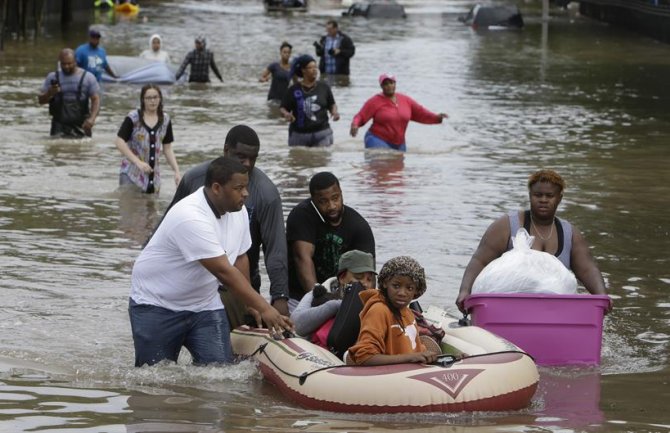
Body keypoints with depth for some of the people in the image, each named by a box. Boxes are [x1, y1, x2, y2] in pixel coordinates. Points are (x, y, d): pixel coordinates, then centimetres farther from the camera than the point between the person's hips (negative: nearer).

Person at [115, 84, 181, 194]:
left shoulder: (165, 120, 8)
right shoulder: (133, 118, -6)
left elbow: (167, 148, 13)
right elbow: (119, 142, -11)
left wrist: (176, 171, 2)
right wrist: (138, 162, -20)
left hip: (153, 176, 5)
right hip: (131, 174, -5)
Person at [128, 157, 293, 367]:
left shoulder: (238, 212, -3)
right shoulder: (190, 217, -31)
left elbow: (240, 258, 9)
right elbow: (224, 271, -33)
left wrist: (249, 306, 5)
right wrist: (263, 308, -34)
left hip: (203, 303, 7)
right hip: (157, 305, -7)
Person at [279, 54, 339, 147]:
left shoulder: (324, 87, 4)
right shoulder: (294, 90, 0)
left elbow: (332, 105, 15)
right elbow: (282, 108, 2)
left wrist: (334, 112, -6)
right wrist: (286, 114, -20)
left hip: (322, 133, 0)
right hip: (299, 134, 0)